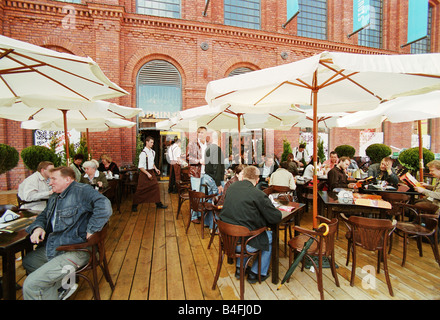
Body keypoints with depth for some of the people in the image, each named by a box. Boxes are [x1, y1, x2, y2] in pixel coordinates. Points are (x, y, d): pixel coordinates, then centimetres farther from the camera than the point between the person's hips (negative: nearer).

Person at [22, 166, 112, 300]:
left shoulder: (81, 190, -16)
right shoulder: (54, 197, 16)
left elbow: (104, 206, -31)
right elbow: (43, 215, 27)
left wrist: (90, 231, -26)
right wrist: (38, 227, 4)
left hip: (74, 250, -10)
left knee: (30, 285, -12)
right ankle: (62, 284, 21)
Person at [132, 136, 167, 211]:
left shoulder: (153, 152, 6)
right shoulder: (143, 153, -17)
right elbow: (140, 167, -17)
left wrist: (156, 169, 6)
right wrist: (147, 174, -20)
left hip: (152, 172, 7)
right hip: (144, 172, -7)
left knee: (156, 187, 7)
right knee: (141, 190, 2)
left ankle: (158, 203, 19)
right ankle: (134, 205, 20)